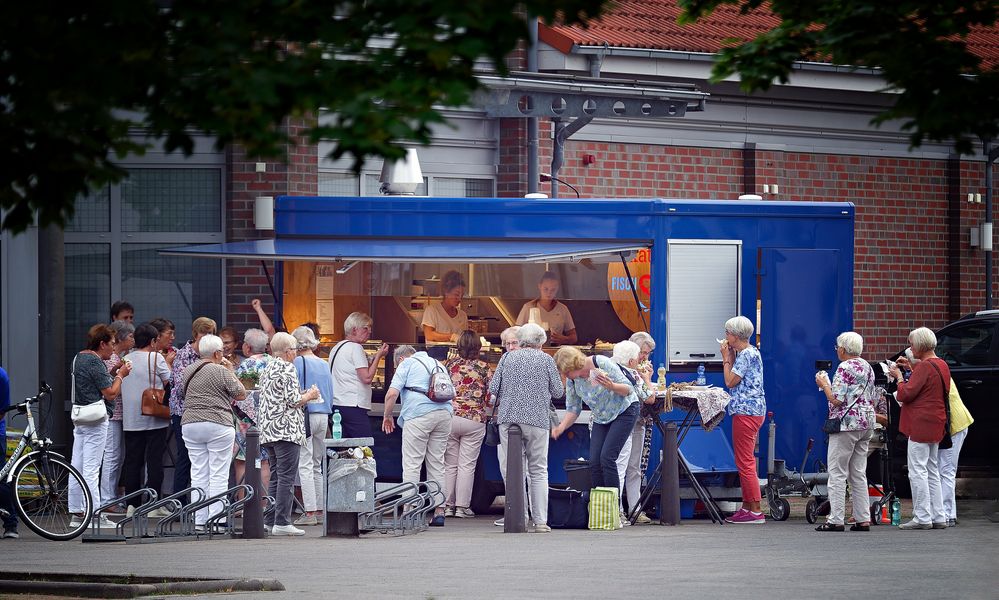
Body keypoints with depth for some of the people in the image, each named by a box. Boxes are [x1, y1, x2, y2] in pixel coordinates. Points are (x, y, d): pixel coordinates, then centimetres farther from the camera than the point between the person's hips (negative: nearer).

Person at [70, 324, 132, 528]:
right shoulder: (95, 361, -15)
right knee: (91, 469, -7)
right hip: (95, 419, -9)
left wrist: (113, 373, 12)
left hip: (79, 418, 9)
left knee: (77, 466, 9)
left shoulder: (79, 358, 14)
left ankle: (76, 513, 13)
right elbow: (110, 393, -15)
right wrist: (120, 375, 0)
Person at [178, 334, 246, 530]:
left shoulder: (188, 371, 10)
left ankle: (199, 521, 6)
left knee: (198, 475, 8)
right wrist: (230, 371, 7)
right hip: (218, 424, -6)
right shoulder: (221, 372, -8)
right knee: (219, 475, -2)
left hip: (190, 424, 6)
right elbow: (241, 394, -2)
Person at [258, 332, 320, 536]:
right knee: (286, 477, -7)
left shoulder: (267, 369, 16)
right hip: (286, 429, -9)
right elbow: (294, 401, -15)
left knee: (275, 477, 13)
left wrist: (303, 395, 21)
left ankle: (270, 521, 11)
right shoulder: (287, 369, -10)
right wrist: (309, 396, 4)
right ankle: (282, 523, -10)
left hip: (268, 430, 9)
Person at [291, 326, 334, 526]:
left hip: (305, 414, -7)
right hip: (323, 416, 7)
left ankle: (310, 512, -11)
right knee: (317, 465, 14)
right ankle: (320, 509, 13)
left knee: (305, 465, -6)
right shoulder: (323, 364, 12)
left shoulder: (299, 362, -8)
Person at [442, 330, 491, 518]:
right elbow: (489, 396, -1)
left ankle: (448, 505, 11)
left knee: (450, 465, 10)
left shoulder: (449, 364, 2)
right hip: (474, 418, -2)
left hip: (450, 417, 2)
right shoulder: (483, 367, -3)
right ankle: (462, 506, 1)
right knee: (467, 465, 2)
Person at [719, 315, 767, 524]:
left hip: (746, 412, -11)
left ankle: (756, 511, -9)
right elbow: (734, 379, 16)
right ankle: (746, 508, 17)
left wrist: (726, 358, -5)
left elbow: (730, 381, -15)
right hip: (751, 411, 11)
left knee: (745, 463, -9)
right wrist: (730, 356, 11)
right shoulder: (749, 352, 16)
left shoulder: (747, 355, -14)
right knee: (745, 462, 13)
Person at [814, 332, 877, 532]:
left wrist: (824, 384, -3)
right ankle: (863, 519, 7)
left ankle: (835, 519, -9)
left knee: (837, 472, -5)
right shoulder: (868, 367, 14)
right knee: (859, 474, 11)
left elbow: (836, 400, -16)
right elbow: (873, 399, 17)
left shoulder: (845, 368, -12)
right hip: (866, 423, 9)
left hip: (846, 424, -8)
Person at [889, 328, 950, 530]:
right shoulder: (942, 365, 13)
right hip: (936, 424, 10)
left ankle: (922, 518, -8)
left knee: (917, 471, -6)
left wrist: (899, 377, -3)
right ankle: (938, 517, 13)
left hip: (921, 425, -10)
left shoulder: (924, 366, -16)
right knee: (932, 471, 14)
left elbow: (905, 394, -19)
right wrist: (911, 369, 17)